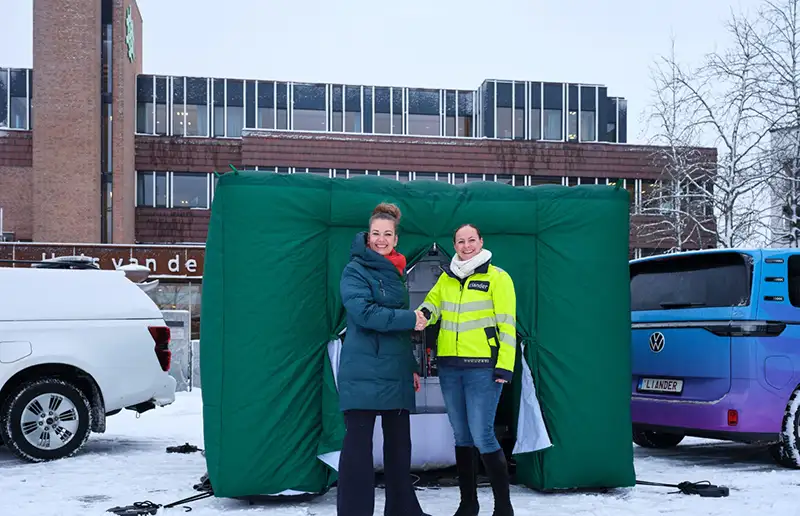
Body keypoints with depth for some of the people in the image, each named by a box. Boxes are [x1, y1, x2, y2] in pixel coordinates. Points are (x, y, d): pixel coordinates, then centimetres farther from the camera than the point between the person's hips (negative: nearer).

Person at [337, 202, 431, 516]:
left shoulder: (395, 273, 18)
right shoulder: (356, 270, -5)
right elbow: (364, 313, -20)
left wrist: (411, 367, 21)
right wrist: (410, 319, -15)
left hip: (396, 372, 8)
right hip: (363, 371, -7)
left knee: (399, 443, 12)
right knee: (358, 442, -6)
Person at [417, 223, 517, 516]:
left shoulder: (497, 278, -3)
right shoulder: (446, 278, 12)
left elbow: (506, 324, -6)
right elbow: (432, 305, 14)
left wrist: (505, 366, -12)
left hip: (482, 367, -5)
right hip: (449, 367, 5)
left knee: (482, 436, -10)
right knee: (462, 436, 12)